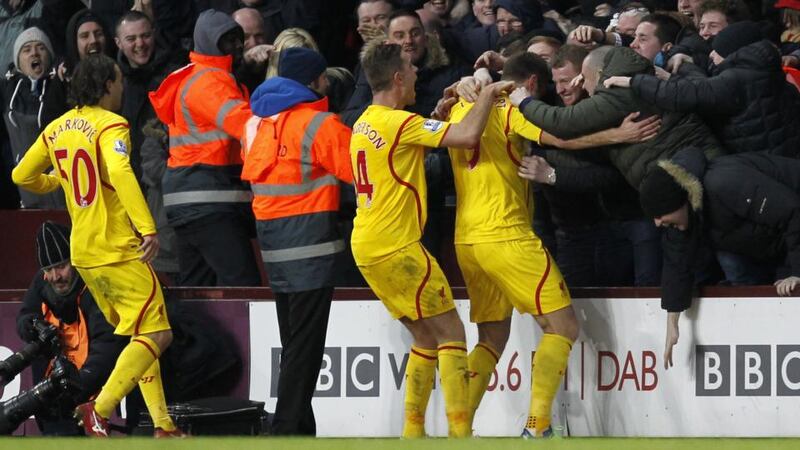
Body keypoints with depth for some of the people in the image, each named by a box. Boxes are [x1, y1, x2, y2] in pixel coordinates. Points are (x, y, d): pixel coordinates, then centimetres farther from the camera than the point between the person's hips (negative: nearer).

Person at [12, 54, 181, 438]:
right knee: (155, 335, -7)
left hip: (83, 253, 8)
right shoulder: (111, 125, -12)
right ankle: (98, 412, -18)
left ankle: (162, 425, 11)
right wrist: (148, 227, -36)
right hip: (118, 250, -8)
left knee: (138, 333, 16)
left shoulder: (56, 129, 10)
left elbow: (22, 176, 18)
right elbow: (120, 173, -29)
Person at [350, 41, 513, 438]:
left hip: (367, 246, 9)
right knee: (451, 333, -5)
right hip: (396, 246, -9)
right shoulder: (398, 122, -15)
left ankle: (412, 431, 13)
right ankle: (459, 433, -11)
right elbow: (468, 136, -22)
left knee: (426, 337, 15)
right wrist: (488, 93, -8)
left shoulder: (365, 123, 13)